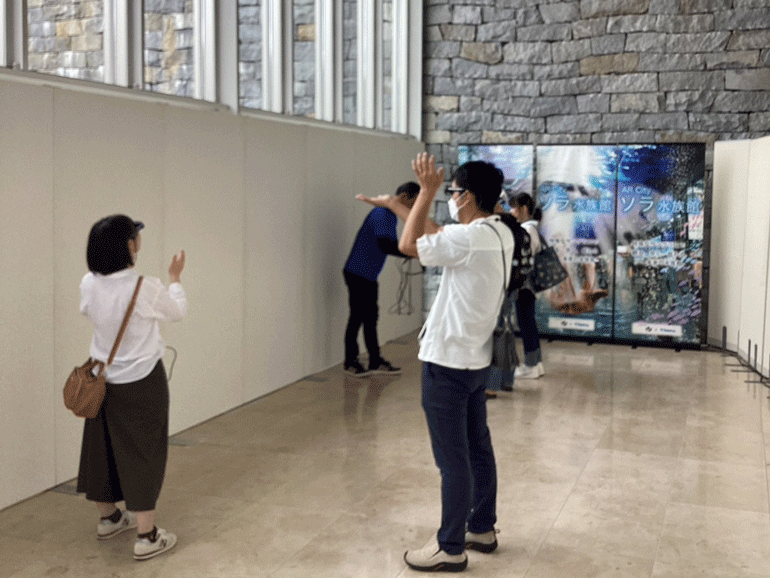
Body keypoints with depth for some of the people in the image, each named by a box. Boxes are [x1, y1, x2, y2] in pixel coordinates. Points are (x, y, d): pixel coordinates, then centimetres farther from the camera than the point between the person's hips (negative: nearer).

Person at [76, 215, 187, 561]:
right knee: (143, 453, 4)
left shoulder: (89, 285, -8)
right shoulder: (146, 288, -22)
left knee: (102, 446, 18)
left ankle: (108, 518, 37)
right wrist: (175, 279, 14)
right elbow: (178, 312, -2)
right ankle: (146, 536, 9)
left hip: (103, 379, 6)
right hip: (141, 381, -5)